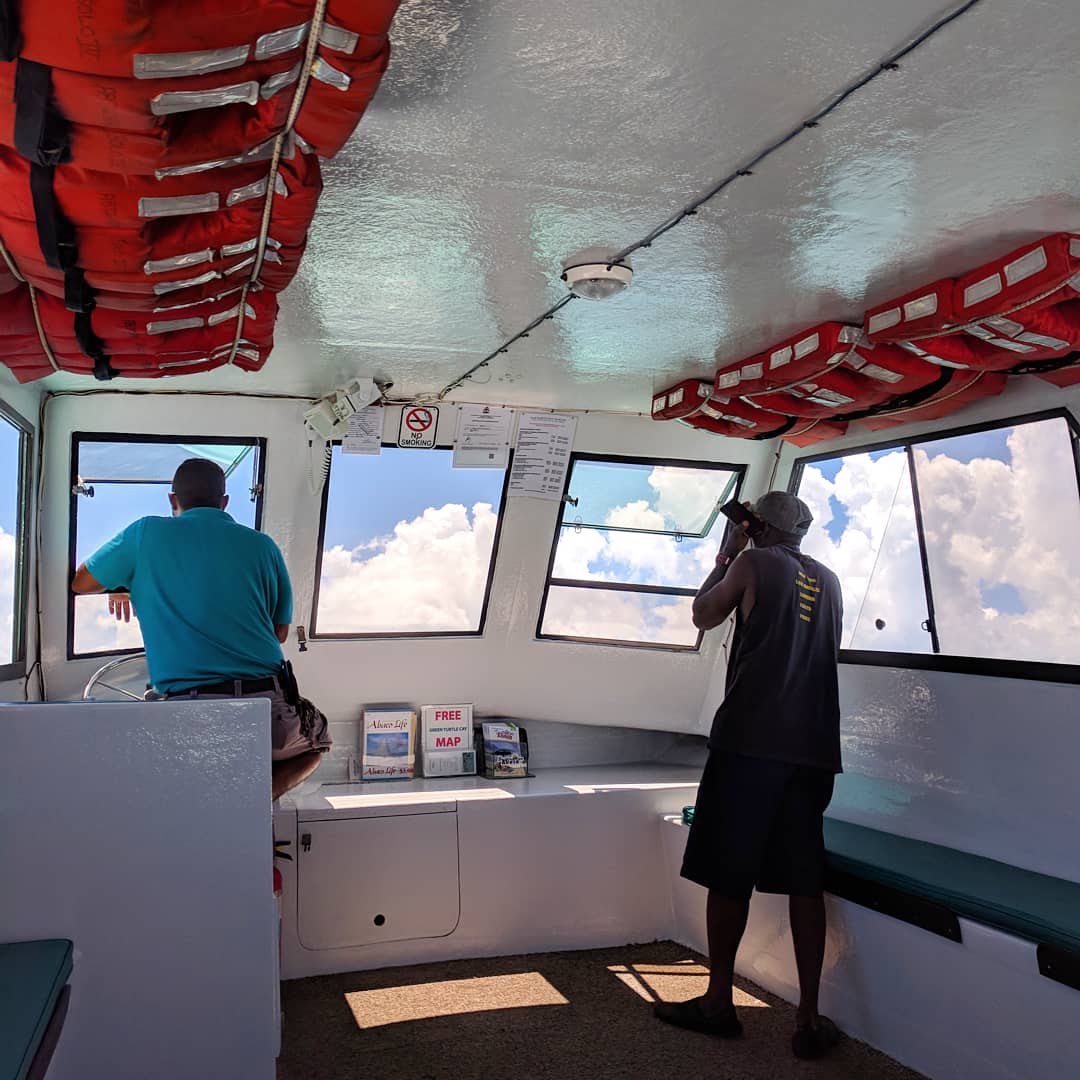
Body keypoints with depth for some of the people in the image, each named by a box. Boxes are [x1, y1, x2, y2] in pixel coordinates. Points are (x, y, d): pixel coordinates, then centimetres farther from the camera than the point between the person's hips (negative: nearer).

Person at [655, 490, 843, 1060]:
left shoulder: (753, 563, 0)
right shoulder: (828, 580, 16)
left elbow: (704, 614, 11)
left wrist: (726, 554, 21)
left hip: (749, 739, -5)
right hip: (814, 746, 5)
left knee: (728, 871, 4)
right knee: (804, 879, 7)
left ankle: (718, 1002, 13)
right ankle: (809, 1019, 8)